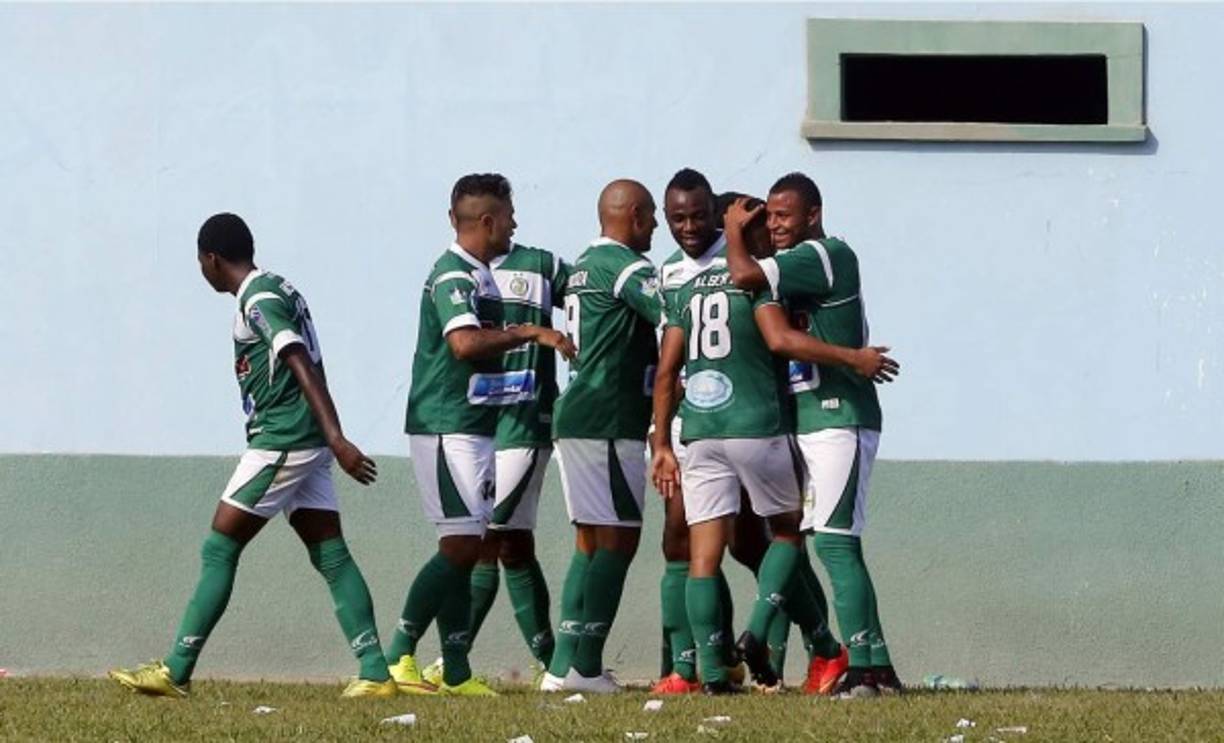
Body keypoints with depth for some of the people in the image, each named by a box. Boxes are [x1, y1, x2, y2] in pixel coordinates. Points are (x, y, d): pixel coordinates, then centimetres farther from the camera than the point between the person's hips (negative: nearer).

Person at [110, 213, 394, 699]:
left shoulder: (258, 302, -11)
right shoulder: (279, 290, 17)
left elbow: (304, 367, -21)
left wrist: (336, 438, -29)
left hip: (279, 441, -9)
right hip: (306, 443, 9)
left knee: (219, 550, -4)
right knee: (331, 557, 3)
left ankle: (176, 672, -2)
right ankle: (375, 673, -4)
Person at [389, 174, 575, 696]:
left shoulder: (478, 275, 17)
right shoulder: (453, 276, -14)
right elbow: (465, 341, -29)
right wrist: (530, 333, -24)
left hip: (472, 429, 10)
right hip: (447, 430, -10)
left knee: (463, 550, 8)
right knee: (461, 545, -13)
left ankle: (457, 673, 9)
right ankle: (399, 654, -9)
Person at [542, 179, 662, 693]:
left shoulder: (585, 265, 18)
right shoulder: (624, 267, -11)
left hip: (574, 417, 10)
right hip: (608, 422, -10)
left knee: (590, 541, 12)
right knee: (617, 539, -6)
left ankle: (564, 665, 9)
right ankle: (585, 665, -9)